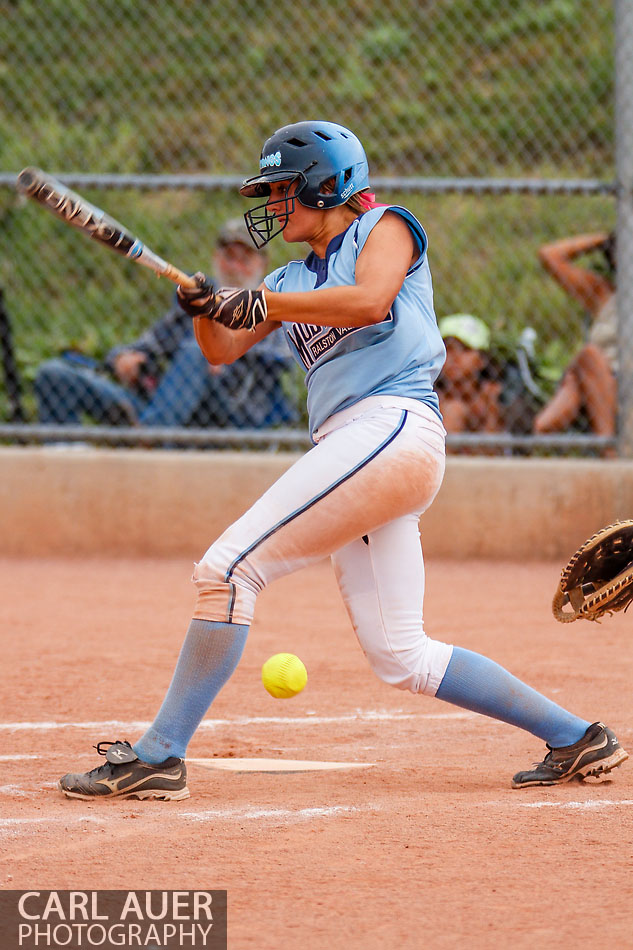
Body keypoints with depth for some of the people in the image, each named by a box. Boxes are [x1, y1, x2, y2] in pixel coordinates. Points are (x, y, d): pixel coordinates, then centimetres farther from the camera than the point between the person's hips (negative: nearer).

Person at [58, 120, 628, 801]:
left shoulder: (385, 228, 5)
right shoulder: (293, 278, 27)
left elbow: (370, 301, -15)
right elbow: (223, 349, 20)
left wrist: (263, 303, -13)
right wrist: (206, 310, -2)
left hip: (393, 425, -9)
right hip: (351, 450, 9)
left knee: (228, 567, -15)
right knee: (399, 656, 5)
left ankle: (158, 756, -15)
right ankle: (576, 738, 10)